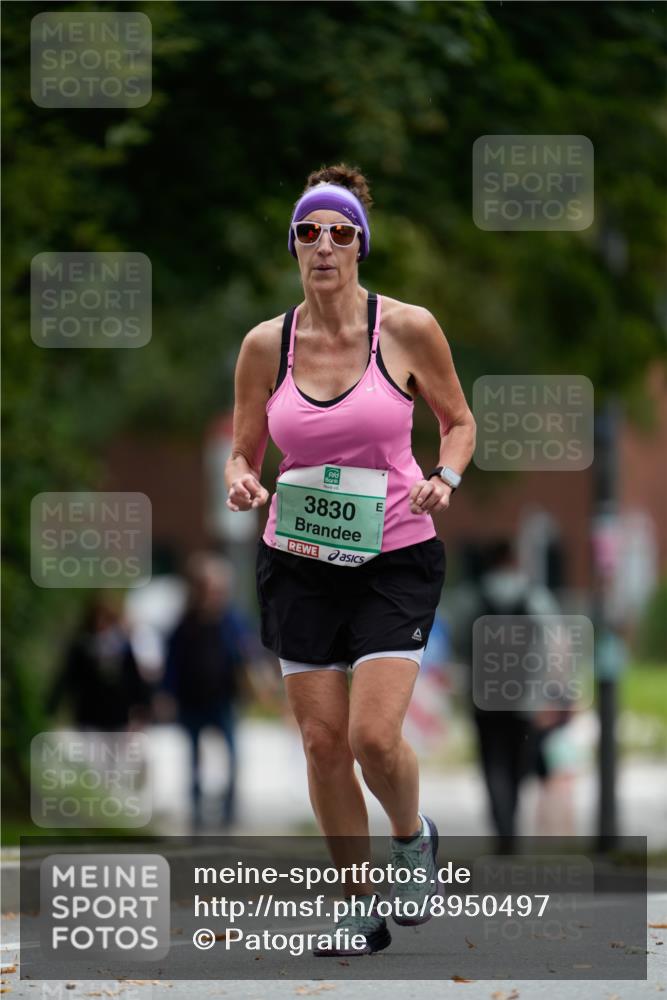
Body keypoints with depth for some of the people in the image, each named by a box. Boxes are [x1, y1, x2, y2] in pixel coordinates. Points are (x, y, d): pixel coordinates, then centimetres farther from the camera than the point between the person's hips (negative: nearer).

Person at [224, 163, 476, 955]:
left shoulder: (407, 329, -6)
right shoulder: (266, 345, -1)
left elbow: (458, 420, 8)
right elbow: (244, 450, 9)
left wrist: (442, 479, -11)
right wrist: (241, 483, -13)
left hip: (393, 556, -3)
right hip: (299, 563, 3)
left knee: (374, 736, -15)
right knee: (323, 743, 2)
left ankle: (413, 837, 18)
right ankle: (360, 911, 18)